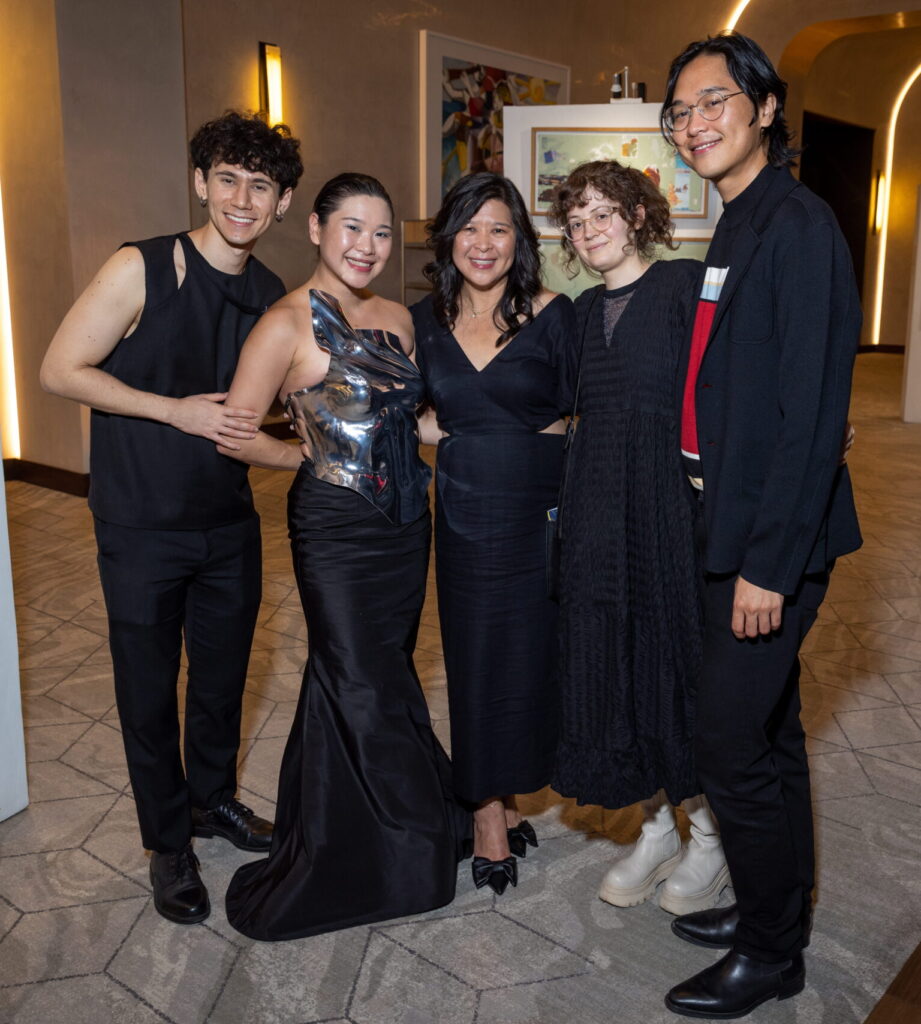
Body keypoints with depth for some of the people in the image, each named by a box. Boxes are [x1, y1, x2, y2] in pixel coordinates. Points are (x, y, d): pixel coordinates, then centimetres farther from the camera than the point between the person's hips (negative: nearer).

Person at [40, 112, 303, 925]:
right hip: (142, 529, -4)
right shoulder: (142, 270, -14)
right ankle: (168, 842, 30)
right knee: (149, 692, 9)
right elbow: (60, 369, -14)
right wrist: (176, 411, -21)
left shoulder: (272, 299, 3)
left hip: (230, 523, 5)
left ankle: (213, 798, 44)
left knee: (223, 676, 19)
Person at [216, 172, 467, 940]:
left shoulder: (398, 319, 8)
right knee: (359, 686, 1)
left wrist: (411, 445, 2)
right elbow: (237, 433, -11)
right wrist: (312, 458, -1)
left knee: (386, 675, 15)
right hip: (335, 527, -6)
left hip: (404, 523, 7)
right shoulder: (288, 324, -11)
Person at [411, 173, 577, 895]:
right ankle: (492, 813, 23)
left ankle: (500, 802, 29)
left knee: (530, 658, 7)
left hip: (541, 513, -2)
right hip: (465, 516, 2)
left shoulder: (554, 315, -5)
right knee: (474, 663, 7)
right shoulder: (426, 320, 5)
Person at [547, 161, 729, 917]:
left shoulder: (687, 284, -5)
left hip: (672, 506, -6)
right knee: (614, 668, 8)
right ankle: (657, 829, 27)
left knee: (681, 662, 3)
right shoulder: (584, 310, 15)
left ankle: (712, 835, 25)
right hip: (598, 515, 6)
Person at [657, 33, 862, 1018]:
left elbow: (813, 411, -21)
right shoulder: (735, 230, 14)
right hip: (734, 528, 9)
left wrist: (768, 560, -21)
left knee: (734, 744, 1)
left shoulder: (797, 225, -15)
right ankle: (773, 907, 39)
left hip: (773, 537, -9)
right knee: (768, 732, 20)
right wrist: (742, 545, 13)